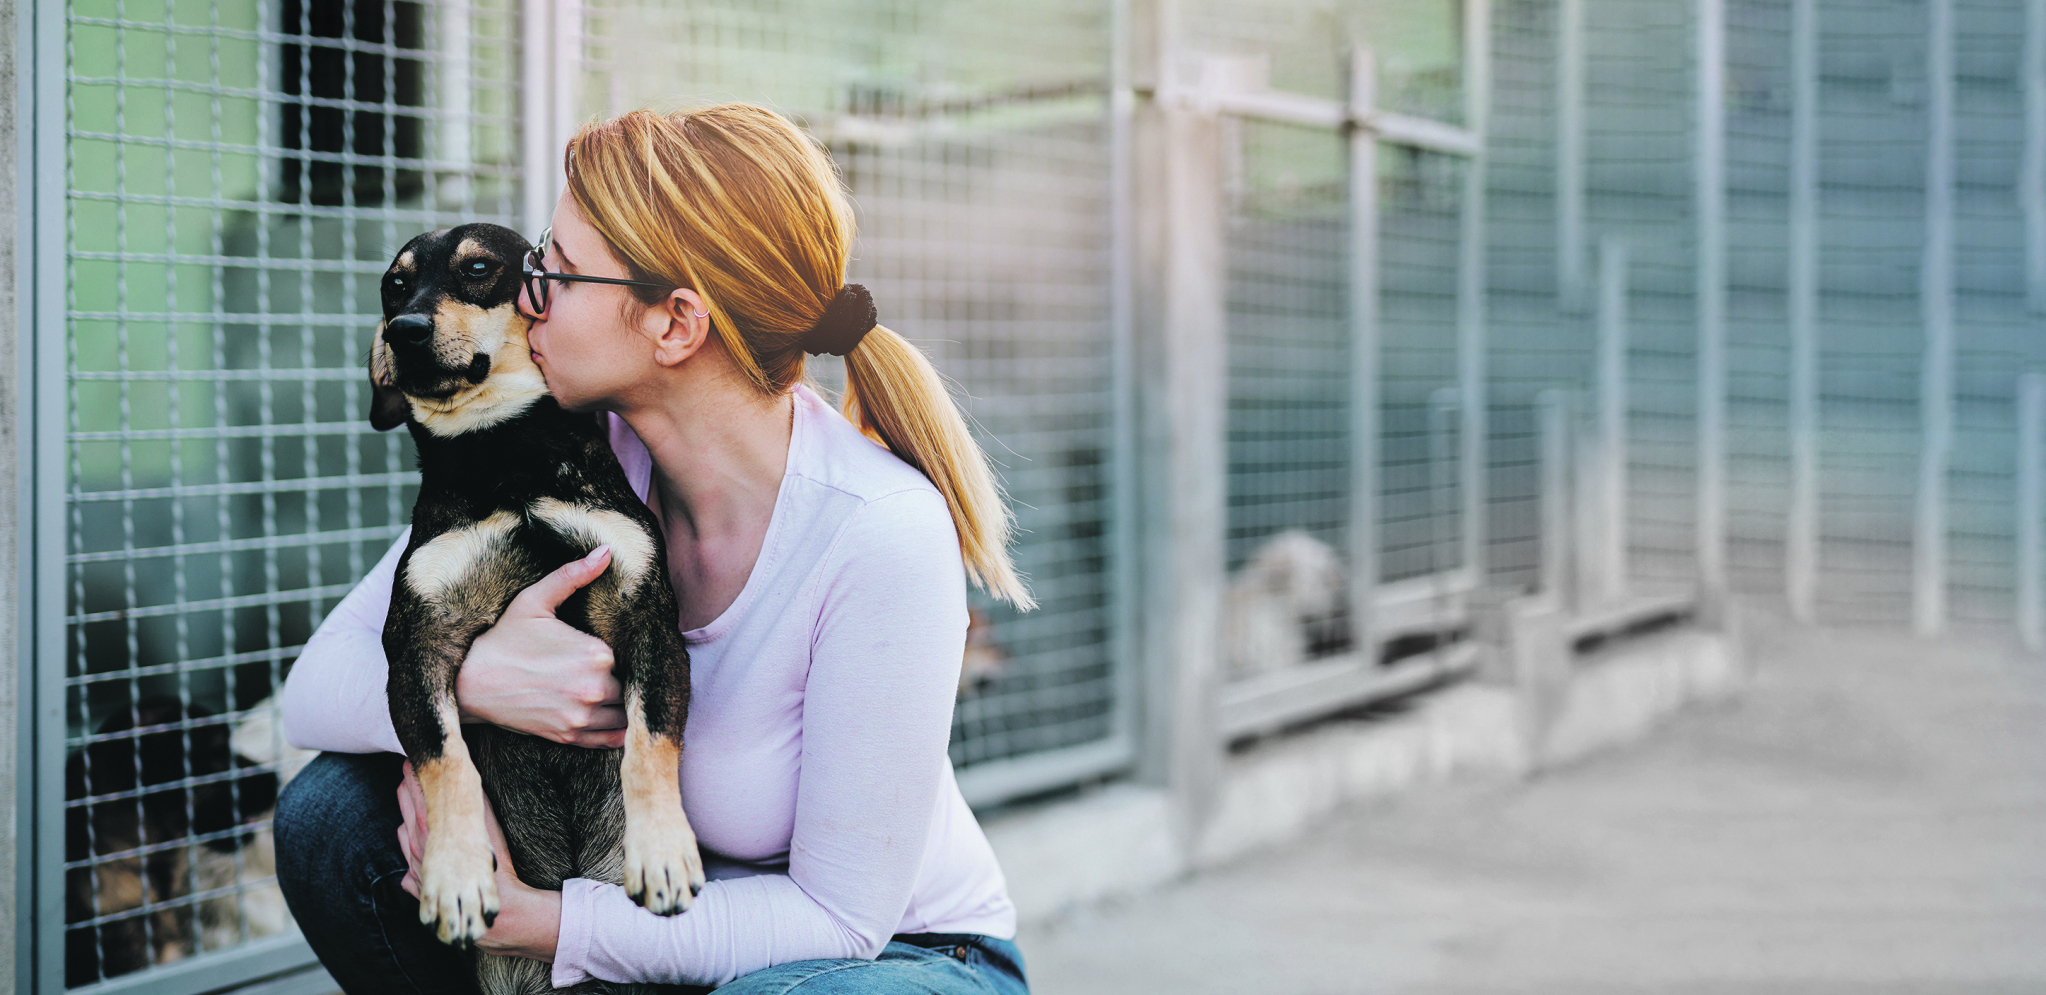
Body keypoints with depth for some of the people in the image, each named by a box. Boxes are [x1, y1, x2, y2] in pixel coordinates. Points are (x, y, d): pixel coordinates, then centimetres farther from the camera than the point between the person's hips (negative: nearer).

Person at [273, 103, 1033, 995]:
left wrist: (523, 920, -28)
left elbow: (839, 916, -24)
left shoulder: (881, 536, -29)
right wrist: (469, 678, -33)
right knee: (331, 811, -13)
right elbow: (314, 689, -11)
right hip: (673, 906, 5)